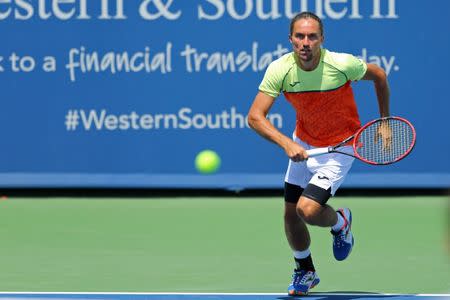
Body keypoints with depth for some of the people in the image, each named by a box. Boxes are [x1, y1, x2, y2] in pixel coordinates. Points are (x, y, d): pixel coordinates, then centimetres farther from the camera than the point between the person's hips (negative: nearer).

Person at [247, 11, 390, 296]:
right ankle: (305, 272, 35)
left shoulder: (342, 64, -26)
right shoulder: (279, 70, -20)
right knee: (291, 214, 8)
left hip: (340, 148, -4)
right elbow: (255, 116, -21)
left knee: (307, 210, -20)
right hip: (302, 144, 4)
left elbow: (379, 75, -5)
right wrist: (287, 143, -35)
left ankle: (340, 222, 17)